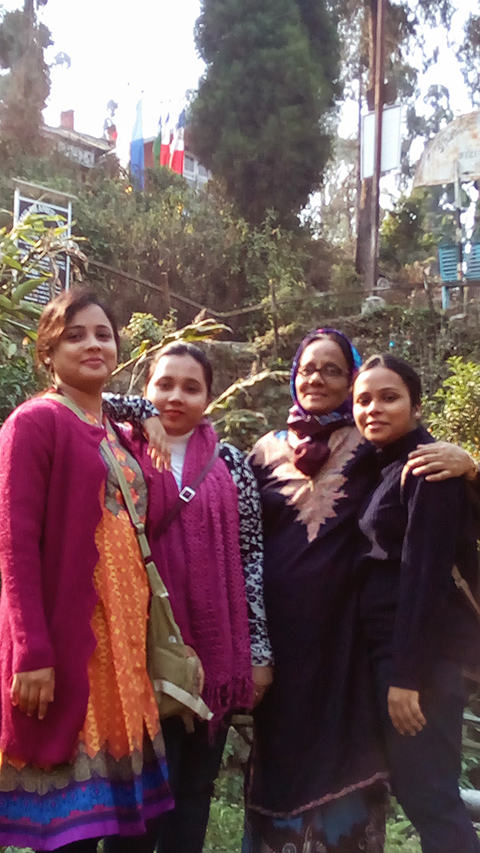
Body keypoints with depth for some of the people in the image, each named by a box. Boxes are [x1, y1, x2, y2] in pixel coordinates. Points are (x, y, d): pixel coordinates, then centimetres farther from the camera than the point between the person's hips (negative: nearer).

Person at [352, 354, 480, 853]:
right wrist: (395, 665, 11)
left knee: (425, 793, -5)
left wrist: (407, 674, -21)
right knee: (413, 785, 15)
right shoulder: (387, 467, 15)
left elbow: (426, 571, -19)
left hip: (422, 651, -9)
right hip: (393, 645, 9)